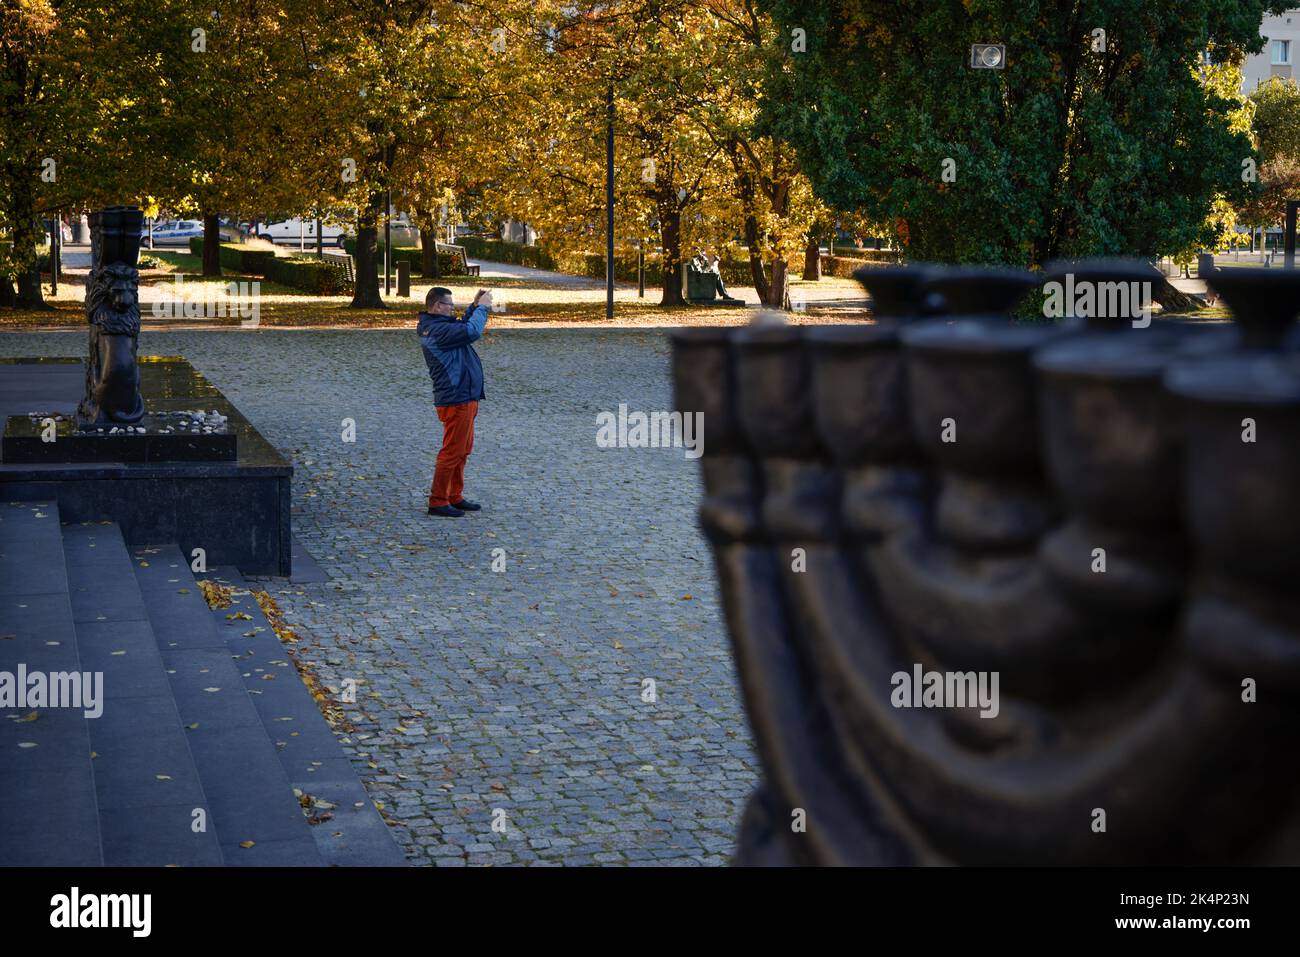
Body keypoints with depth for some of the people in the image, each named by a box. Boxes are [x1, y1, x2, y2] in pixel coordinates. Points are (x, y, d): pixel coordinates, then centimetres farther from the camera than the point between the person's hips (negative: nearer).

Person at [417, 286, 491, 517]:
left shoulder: (436, 326, 12)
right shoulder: (438, 330, -20)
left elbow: (463, 326, 27)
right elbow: (472, 331, -26)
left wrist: (475, 306, 12)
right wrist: (481, 308, -12)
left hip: (464, 398, 11)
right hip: (455, 401, -11)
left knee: (463, 451, 18)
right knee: (452, 452, -4)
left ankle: (455, 497, 27)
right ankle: (438, 502, 2)